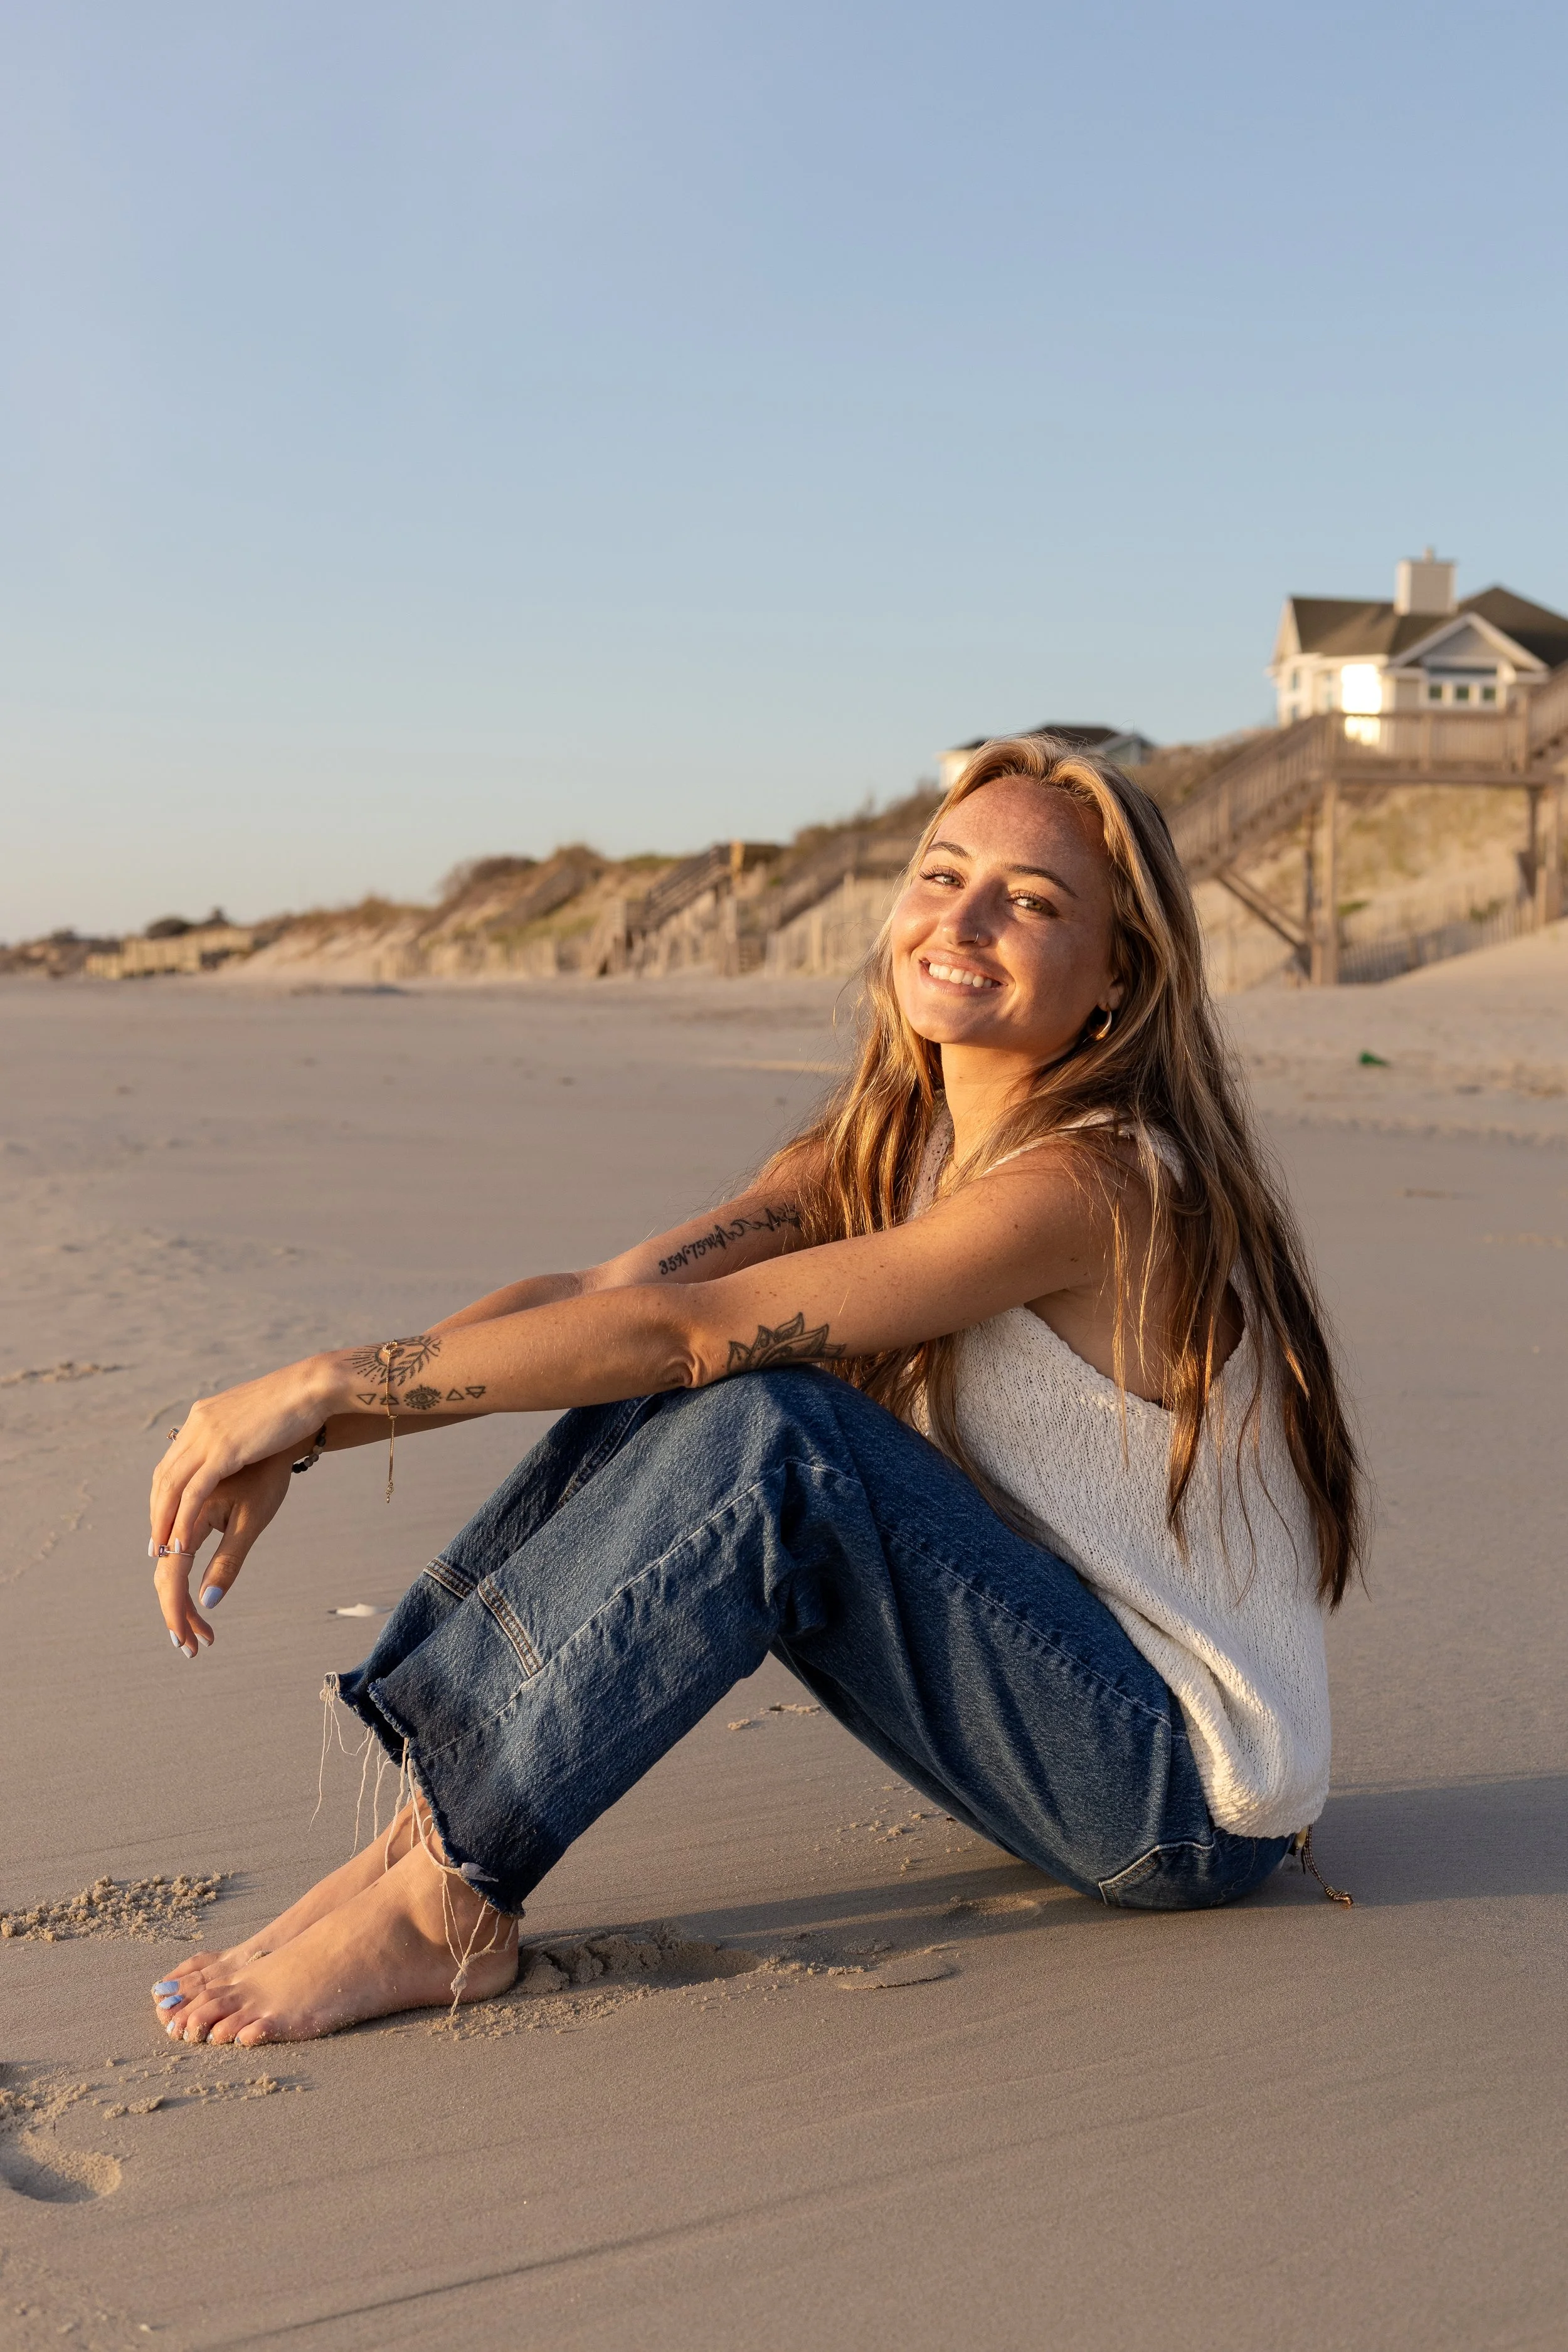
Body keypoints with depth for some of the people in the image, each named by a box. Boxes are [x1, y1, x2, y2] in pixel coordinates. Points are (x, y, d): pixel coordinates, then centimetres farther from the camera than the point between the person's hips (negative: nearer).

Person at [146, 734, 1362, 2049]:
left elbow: (680, 1324, -28)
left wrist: (330, 1379, -25)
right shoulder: (886, 1149, 2)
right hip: (1068, 1714, 8)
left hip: (1196, 1789, -8)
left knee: (769, 1437, -27)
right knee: (666, 1402, -7)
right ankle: (439, 1828, -9)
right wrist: (301, 1440, -19)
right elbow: (601, 1293, -8)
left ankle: (446, 1905, -18)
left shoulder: (1091, 1186, -23)